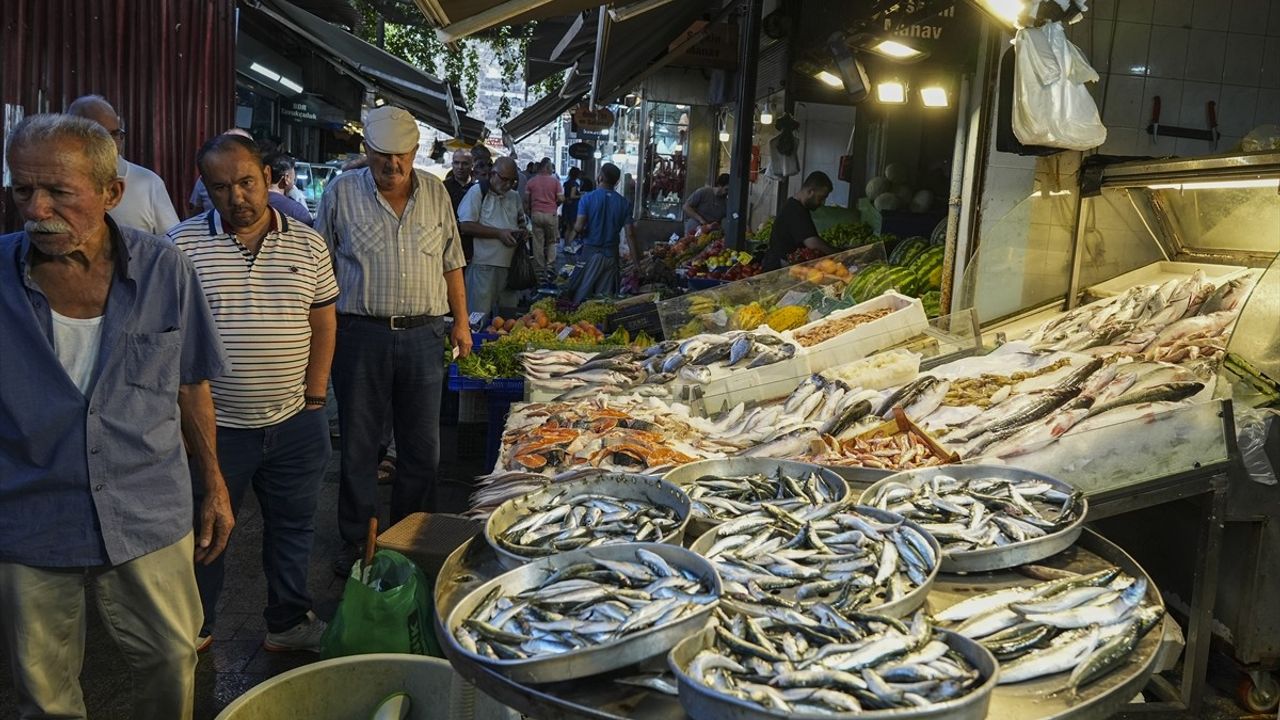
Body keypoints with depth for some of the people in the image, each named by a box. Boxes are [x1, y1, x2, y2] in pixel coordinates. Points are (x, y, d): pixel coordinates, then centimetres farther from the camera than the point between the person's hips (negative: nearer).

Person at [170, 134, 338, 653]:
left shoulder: (307, 244, 2)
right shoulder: (181, 245, -6)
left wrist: (314, 398, 4)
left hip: (294, 425, 2)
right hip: (214, 426, -2)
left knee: (292, 527, 16)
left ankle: (289, 621, 34)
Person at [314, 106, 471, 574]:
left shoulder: (435, 193, 8)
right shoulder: (342, 193, 1)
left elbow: (451, 263, 13)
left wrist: (461, 322, 8)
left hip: (423, 335, 2)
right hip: (361, 335, -2)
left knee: (422, 448, 9)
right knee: (358, 447, 8)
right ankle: (356, 542, 22)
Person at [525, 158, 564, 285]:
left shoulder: (531, 181, 2)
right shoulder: (554, 180, -3)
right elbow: (561, 198, -6)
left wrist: (528, 212, 13)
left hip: (536, 214, 2)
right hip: (551, 214, -1)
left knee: (537, 243, 6)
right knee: (551, 242, 11)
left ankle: (539, 272, 9)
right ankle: (549, 268, 2)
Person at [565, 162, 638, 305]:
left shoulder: (587, 198, -8)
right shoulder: (624, 203, -1)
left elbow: (579, 228, -15)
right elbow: (630, 234, -4)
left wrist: (574, 226, 9)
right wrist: (636, 261, 0)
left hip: (590, 252, -2)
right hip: (611, 254, 2)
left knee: (580, 296, 6)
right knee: (606, 296, 7)